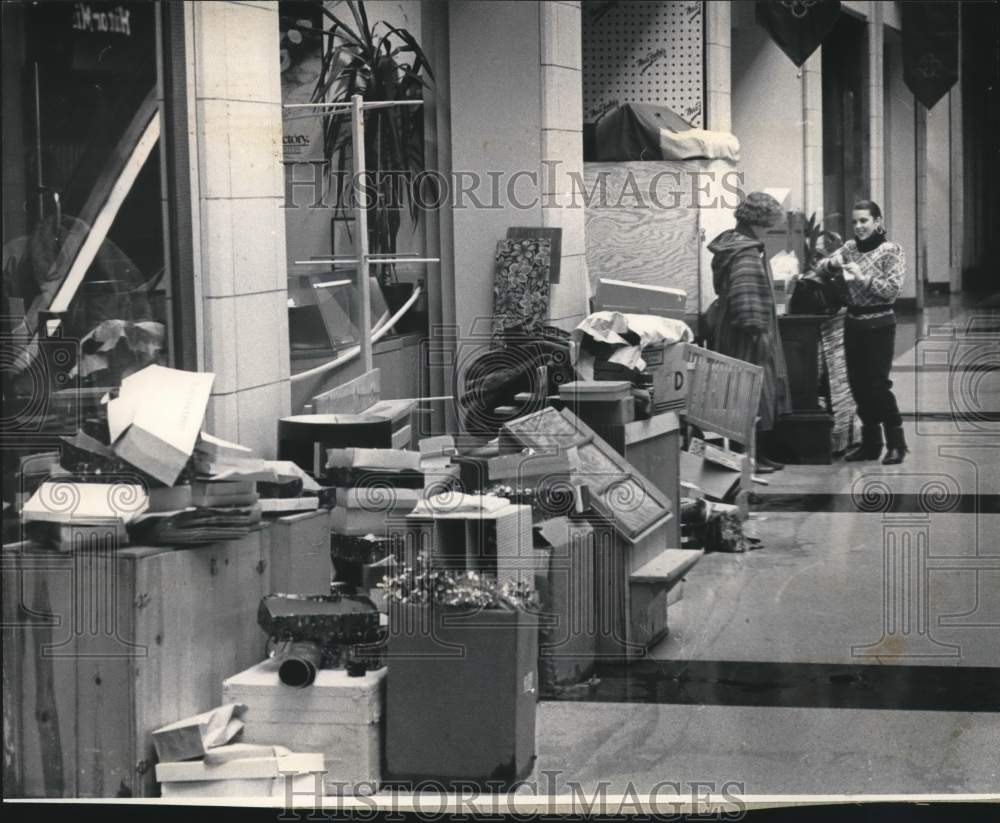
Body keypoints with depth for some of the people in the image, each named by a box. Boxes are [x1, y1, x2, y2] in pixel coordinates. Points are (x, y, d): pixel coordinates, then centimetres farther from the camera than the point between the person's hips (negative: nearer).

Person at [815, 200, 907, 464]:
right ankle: (870, 442, 18)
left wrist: (863, 277, -25)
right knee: (857, 384, 8)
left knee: (878, 385, -8)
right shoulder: (850, 247, 8)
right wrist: (834, 264, -19)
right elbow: (821, 268, 3)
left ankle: (896, 443, 3)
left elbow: (892, 289, -15)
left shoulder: (890, 251, -7)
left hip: (879, 324, -6)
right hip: (853, 322, 6)